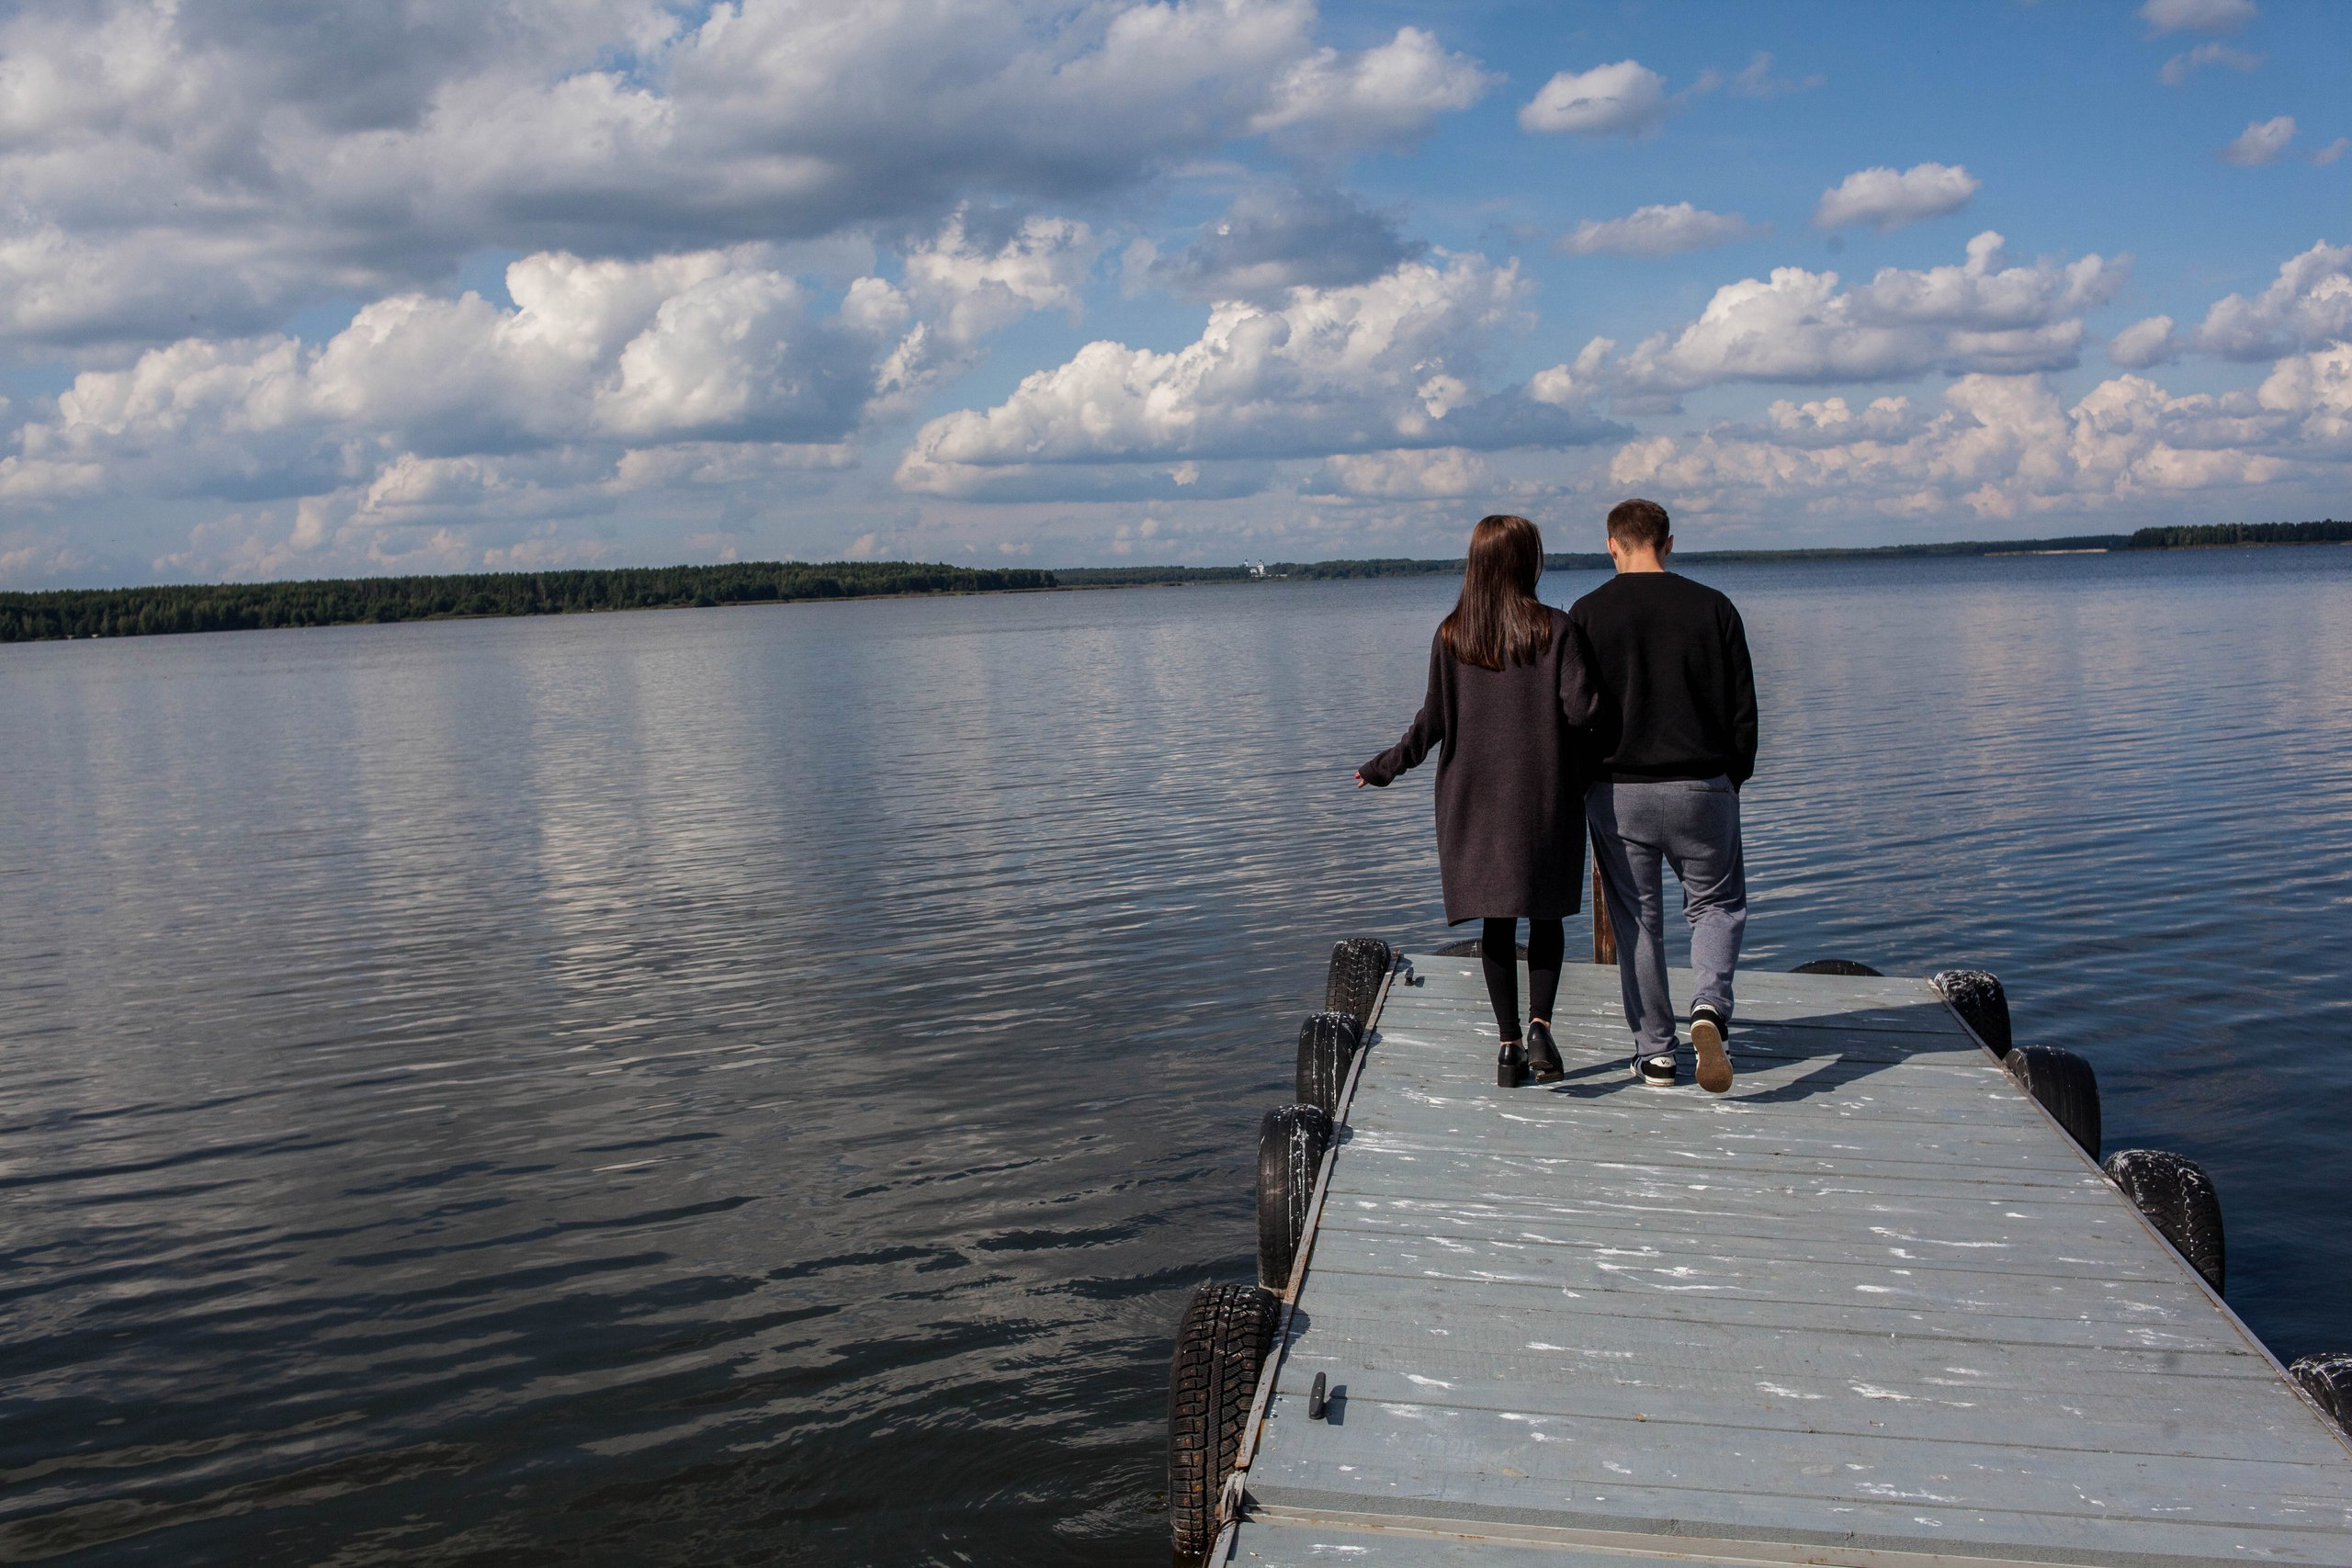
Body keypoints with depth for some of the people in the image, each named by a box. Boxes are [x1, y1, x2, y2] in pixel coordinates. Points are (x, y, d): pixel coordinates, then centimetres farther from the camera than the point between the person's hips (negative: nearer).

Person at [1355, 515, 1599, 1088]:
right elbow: (1580, 707, -12)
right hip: (1545, 793, -2)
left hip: (1474, 794, 2)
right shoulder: (1553, 627, -6)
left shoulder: (1450, 636, 0)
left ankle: (1510, 1045, 7)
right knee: (1545, 912, 11)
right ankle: (1540, 1025, -6)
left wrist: (1386, 766, 14)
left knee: (1496, 920, 7)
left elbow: (1433, 721, 0)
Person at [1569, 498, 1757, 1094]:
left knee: (1637, 920, 11)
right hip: (1700, 787, 0)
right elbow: (1743, 711, 3)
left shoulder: (1586, 614, -2)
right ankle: (1710, 1007, -11)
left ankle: (1654, 1052, 13)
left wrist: (1579, 790, 11)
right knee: (1717, 904, 15)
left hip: (1617, 791, 0)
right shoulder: (1713, 607, 1)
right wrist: (1733, 783, 15)